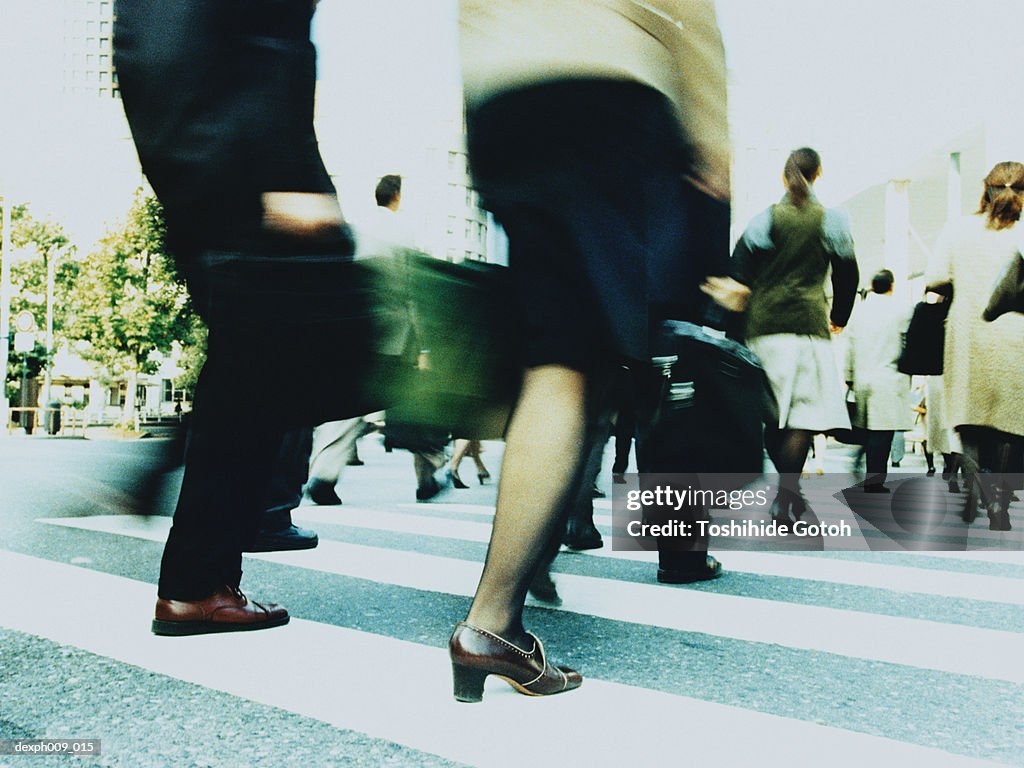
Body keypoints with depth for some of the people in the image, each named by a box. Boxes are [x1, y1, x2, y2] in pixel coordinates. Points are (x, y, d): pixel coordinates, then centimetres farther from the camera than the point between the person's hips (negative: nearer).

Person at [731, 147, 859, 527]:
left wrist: (741, 323, 11)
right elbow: (847, 275, 10)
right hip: (808, 324, -2)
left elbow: (739, 272, 2)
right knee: (804, 415, -4)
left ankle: (789, 491, 23)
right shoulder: (832, 220, 5)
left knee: (772, 414, 12)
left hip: (763, 324, 2)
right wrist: (838, 319, 26)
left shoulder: (765, 219, 6)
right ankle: (784, 503, -13)